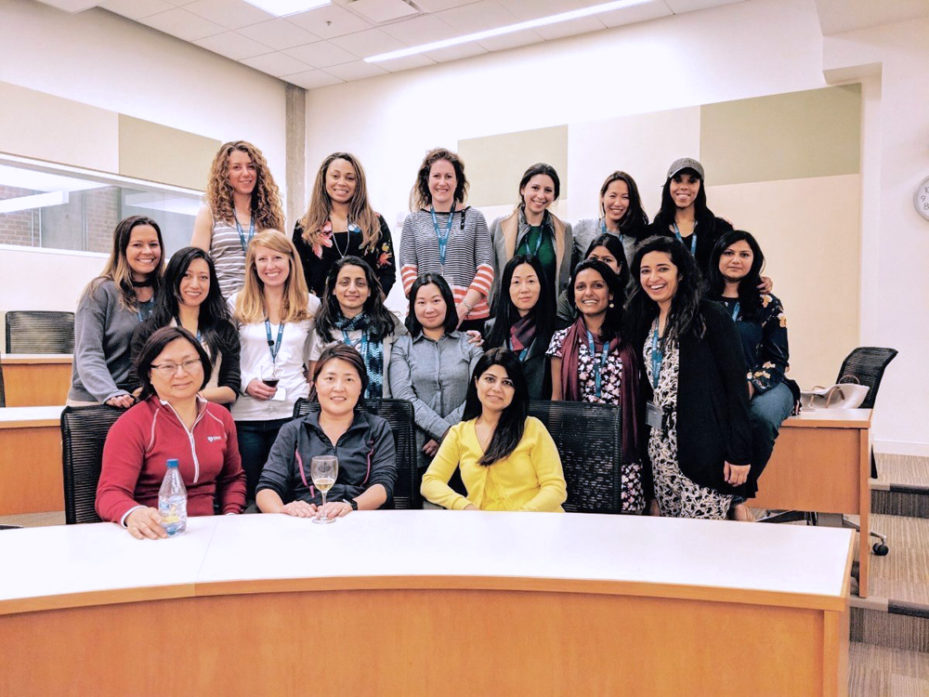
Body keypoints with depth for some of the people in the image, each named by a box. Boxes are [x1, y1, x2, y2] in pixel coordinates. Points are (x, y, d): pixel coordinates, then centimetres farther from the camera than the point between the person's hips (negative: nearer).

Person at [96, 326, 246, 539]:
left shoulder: (220, 418, 13)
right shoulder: (131, 425, -3)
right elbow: (110, 493, -12)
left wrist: (231, 515, 5)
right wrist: (132, 514, -35)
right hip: (157, 536, -2)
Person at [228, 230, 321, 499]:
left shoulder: (311, 305, 9)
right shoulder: (237, 304, 8)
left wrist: (314, 381, 0)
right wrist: (245, 383, -6)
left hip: (293, 411, 0)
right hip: (246, 413, 0)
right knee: (248, 496, 6)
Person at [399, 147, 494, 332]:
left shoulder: (475, 218, 9)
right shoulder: (412, 221, 12)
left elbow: (486, 267, 2)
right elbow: (407, 269, 6)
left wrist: (464, 307, -11)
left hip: (470, 315, 0)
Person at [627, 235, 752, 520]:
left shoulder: (710, 316, -8)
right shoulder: (646, 322, 11)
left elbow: (736, 383, -11)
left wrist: (739, 452, -15)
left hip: (704, 447, -6)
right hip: (661, 444, 6)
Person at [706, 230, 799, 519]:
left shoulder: (768, 305, 9)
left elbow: (777, 360, 4)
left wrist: (750, 386, -16)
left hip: (765, 385, 0)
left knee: (762, 416, -36)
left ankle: (738, 494, -19)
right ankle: (734, 498, -25)